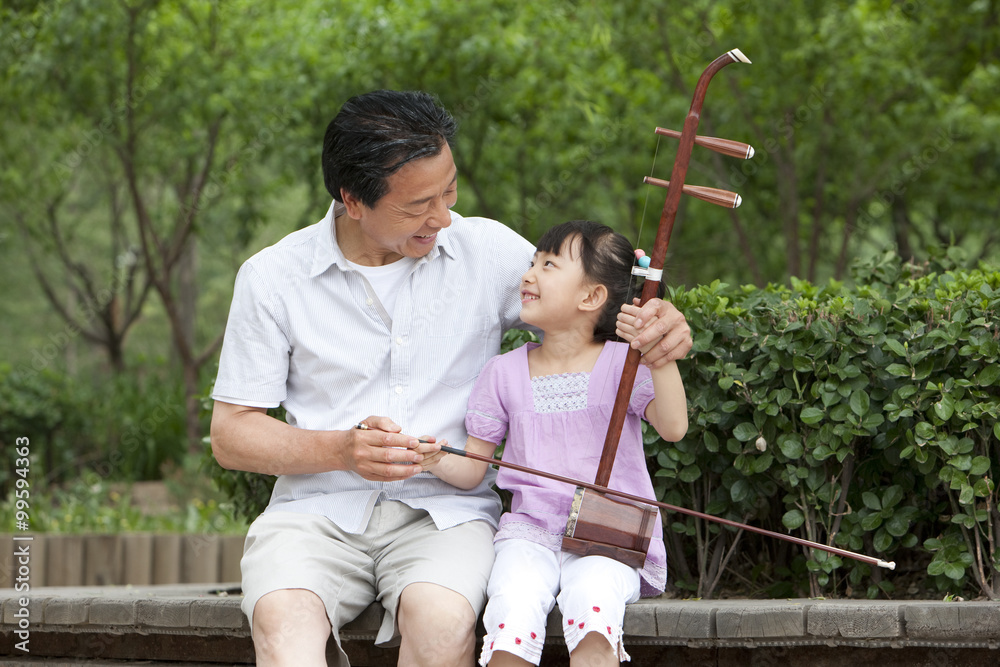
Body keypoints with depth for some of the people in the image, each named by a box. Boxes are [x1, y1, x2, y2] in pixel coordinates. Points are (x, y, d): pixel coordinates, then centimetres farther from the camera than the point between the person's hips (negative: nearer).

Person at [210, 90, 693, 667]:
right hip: (318, 509, 0)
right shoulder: (274, 277, 2)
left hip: (444, 511, 0)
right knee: (281, 619, -34)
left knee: (441, 619, -35)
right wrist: (342, 450, -14)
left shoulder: (488, 251, 5)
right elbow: (231, 432, 4)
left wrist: (661, 322, -10)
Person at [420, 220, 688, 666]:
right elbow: (473, 467, 12)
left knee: (592, 601, -34)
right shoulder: (504, 372, 11)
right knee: (514, 610, -30)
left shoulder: (622, 364, 2)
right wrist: (436, 461, -9)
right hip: (531, 531, 2)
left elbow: (673, 428, -12)